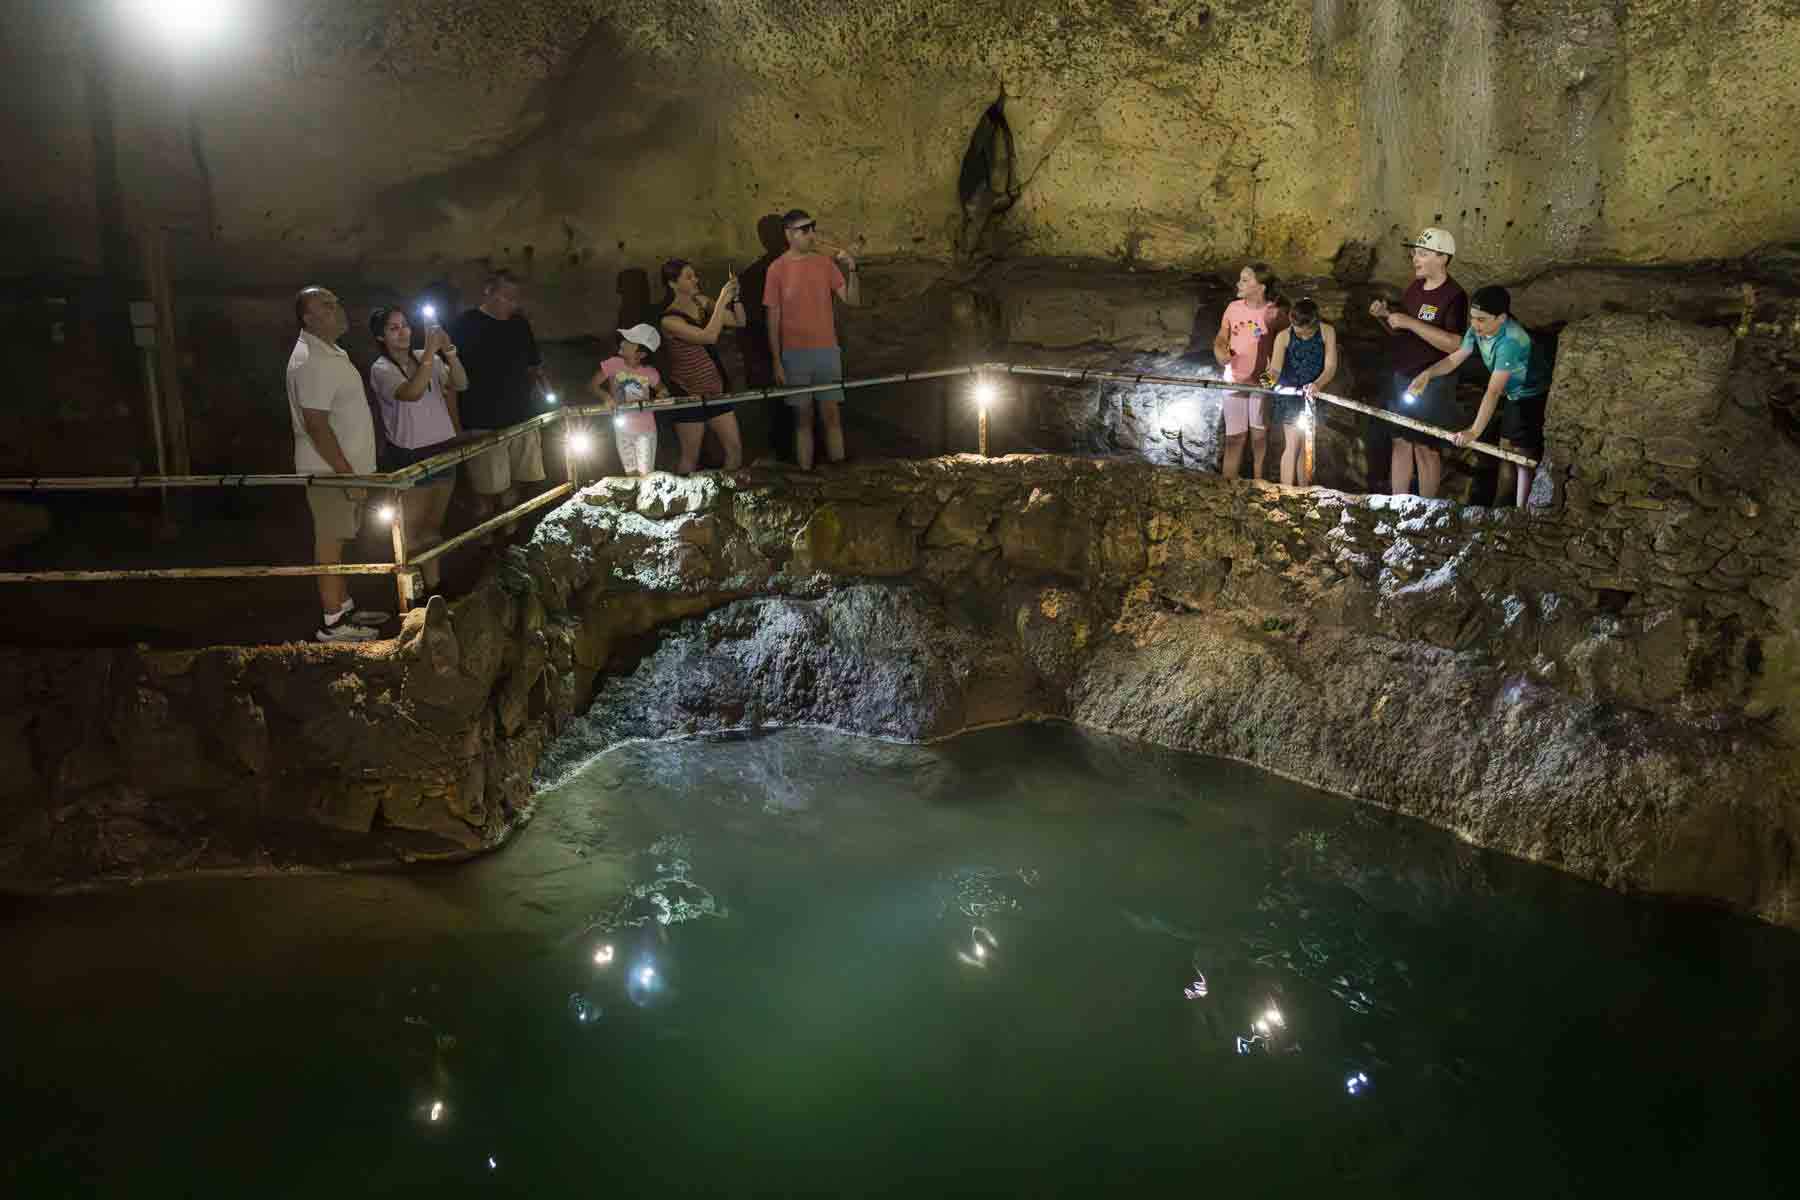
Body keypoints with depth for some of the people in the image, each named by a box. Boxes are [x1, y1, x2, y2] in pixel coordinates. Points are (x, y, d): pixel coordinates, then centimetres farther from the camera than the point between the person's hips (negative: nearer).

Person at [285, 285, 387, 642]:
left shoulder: (331, 352, 13)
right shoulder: (311, 361, -21)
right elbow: (316, 425, -25)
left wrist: (352, 470, 20)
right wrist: (348, 474, -24)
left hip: (343, 466, 10)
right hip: (329, 470, -10)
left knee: (338, 541, 17)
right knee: (330, 542, -3)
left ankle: (344, 607, 28)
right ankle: (332, 623, 4)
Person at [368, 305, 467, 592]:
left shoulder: (427, 359, 4)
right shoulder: (381, 369, -11)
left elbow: (460, 384, -7)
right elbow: (412, 392, -29)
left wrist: (448, 350, -21)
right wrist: (430, 351, -32)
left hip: (443, 449, 5)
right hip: (409, 456, -5)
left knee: (434, 526, 16)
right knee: (413, 529, 1)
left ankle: (433, 584, 28)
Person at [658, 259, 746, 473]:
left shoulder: (701, 302, 3)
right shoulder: (670, 320, -17)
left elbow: (739, 322, 6)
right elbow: (708, 336, -29)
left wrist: (735, 296, -10)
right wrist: (722, 301, -24)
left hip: (715, 387, 6)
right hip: (689, 393, -6)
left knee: (735, 449, 5)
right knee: (691, 458, 3)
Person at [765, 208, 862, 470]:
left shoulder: (826, 263, 4)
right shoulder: (777, 269, -4)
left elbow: (852, 301, 3)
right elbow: (773, 318, -2)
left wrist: (851, 271, -14)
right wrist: (777, 361, -5)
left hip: (827, 351, 2)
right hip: (795, 354, -2)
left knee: (831, 414, 4)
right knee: (803, 418, 3)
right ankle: (805, 473, 8)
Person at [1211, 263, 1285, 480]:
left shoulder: (1274, 313, -10)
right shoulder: (1233, 308, -1)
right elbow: (1221, 338, 10)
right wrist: (1219, 352, -11)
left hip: (1262, 381, -2)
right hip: (1234, 380, 2)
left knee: (1259, 435, 7)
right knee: (1234, 437, 5)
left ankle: (1258, 482, 19)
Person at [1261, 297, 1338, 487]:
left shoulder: (1327, 332, -10)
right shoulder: (1284, 336, -13)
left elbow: (1330, 366, -16)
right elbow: (1275, 368, -20)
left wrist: (1317, 384, -36)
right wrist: (1271, 376, -44)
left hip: (1314, 394, 2)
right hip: (1290, 393, -2)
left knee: (1308, 447, 9)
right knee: (1292, 444, -10)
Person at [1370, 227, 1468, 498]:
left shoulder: (1454, 296, -15)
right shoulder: (1415, 287, 9)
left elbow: (1455, 344, -27)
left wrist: (1410, 322, -27)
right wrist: (1385, 316, -3)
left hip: (1430, 384, -7)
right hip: (1400, 378, 7)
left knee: (1425, 448, 2)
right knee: (1400, 443, 11)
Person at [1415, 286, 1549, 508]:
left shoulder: (1511, 341, -35)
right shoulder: (1478, 330, -12)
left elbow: (1493, 392, -40)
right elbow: (1455, 358, -3)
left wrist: (1474, 431, -44)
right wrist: (1428, 373, -23)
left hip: (1533, 397, -9)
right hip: (1513, 395, 9)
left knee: (1522, 455, -8)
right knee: (1505, 449, 14)